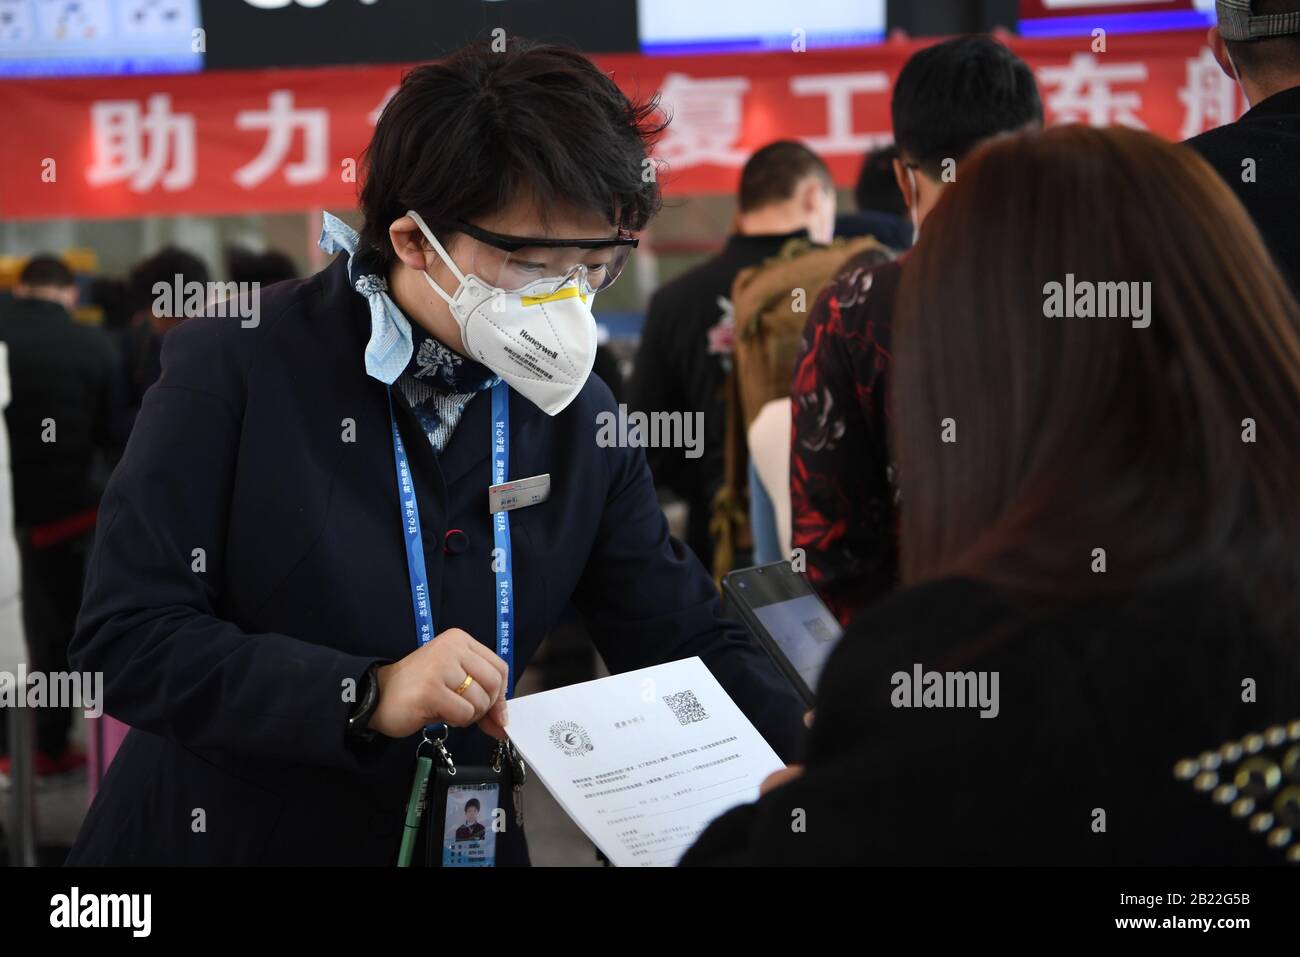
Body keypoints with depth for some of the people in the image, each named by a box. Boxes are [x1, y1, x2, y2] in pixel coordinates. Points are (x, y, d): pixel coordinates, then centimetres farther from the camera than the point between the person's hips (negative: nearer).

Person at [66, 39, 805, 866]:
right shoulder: (234, 365, -14)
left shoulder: (576, 412, 0)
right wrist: (367, 695, -29)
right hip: (228, 836, -4)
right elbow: (128, 638, -19)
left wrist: (813, 747, -16)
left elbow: (686, 639, 3)